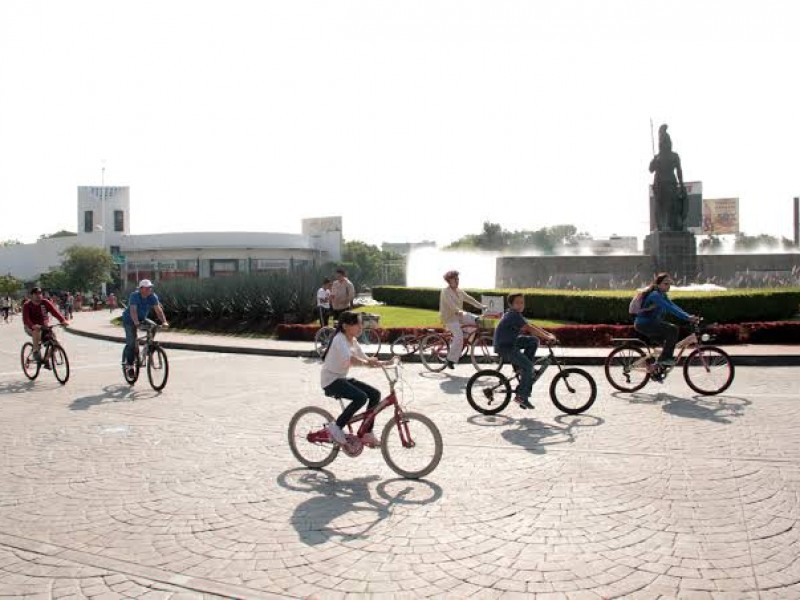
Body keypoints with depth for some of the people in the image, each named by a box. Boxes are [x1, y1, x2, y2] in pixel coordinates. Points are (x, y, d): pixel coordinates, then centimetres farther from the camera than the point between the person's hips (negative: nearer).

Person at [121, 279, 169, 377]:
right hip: (129, 320, -4)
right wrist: (136, 322, -53)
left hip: (142, 319, 5)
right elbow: (133, 310, -38)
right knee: (131, 342, -12)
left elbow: (158, 309, -21)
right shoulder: (134, 296, -26)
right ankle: (129, 365, 0)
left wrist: (164, 321, -35)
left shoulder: (153, 297, -14)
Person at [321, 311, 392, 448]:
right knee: (361, 397, -29)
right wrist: (367, 362, -42)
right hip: (331, 380, -9)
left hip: (342, 379, 9)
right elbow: (349, 359, -36)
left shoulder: (353, 341, 10)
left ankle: (367, 433, 7)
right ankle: (336, 427, -13)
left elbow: (365, 358, 7)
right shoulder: (339, 339, -17)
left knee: (375, 394, -2)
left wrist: (385, 362, -6)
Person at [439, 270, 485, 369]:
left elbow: (469, 299, 8)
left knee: (477, 320, -7)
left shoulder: (459, 291, 12)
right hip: (449, 317, -8)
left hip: (459, 315, 8)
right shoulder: (446, 292, -13)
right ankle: (450, 360, -15)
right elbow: (450, 303, -30)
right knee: (459, 337, -23)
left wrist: (481, 306, -3)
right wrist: (458, 311, -46)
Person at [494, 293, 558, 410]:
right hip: (504, 347, -9)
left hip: (511, 343, 9)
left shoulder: (516, 315, 13)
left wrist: (549, 334, 1)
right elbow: (529, 328, -24)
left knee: (534, 340, 5)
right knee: (528, 366, -16)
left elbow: (531, 326, 10)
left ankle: (521, 367, 6)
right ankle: (521, 397, -13)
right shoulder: (513, 315, -18)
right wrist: (547, 337, -25)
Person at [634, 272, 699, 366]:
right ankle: (665, 358, -11)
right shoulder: (655, 295, -18)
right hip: (643, 324, -10)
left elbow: (674, 306, 6)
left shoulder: (662, 295, 13)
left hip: (651, 322, 10)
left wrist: (690, 316, -6)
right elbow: (670, 308, -27)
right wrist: (687, 317, -31)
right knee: (672, 329, -19)